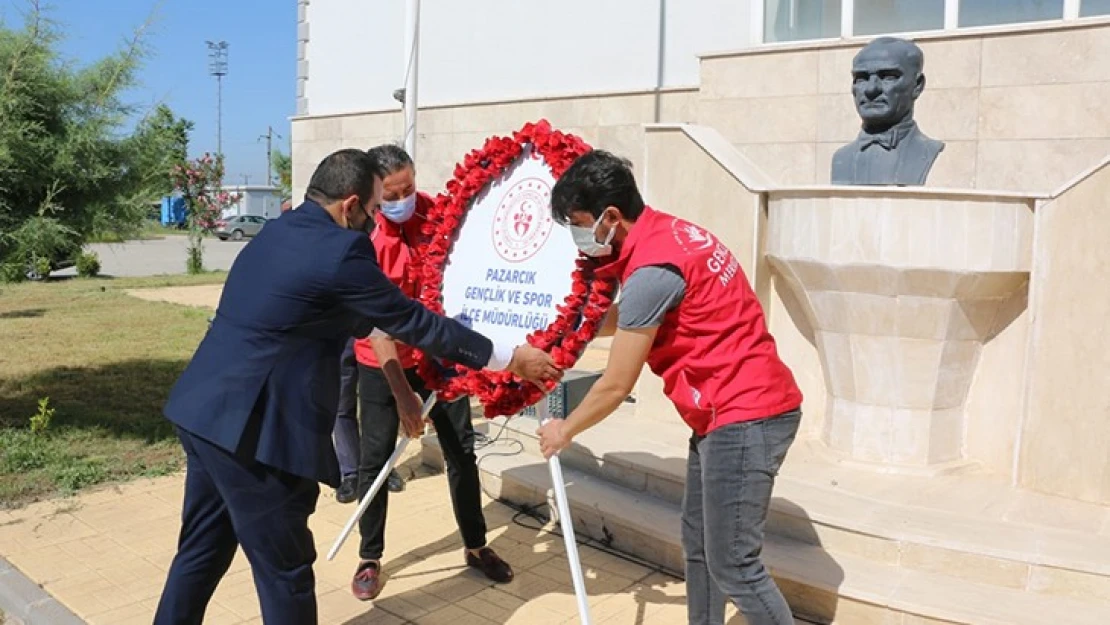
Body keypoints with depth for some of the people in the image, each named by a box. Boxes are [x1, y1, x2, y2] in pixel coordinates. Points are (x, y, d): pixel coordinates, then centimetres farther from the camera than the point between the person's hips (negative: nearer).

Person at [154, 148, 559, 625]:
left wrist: (380, 329, 37)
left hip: (204, 410, 9)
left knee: (202, 550, 22)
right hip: (251, 425, -9)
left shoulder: (277, 231, 11)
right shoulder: (342, 250, -16)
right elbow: (414, 322, -10)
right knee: (285, 570, 6)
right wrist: (508, 359, -1)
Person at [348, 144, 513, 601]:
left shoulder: (434, 211, -9)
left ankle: (476, 546, 23)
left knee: (462, 450, 7)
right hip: (383, 362, -3)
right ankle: (369, 559, 20)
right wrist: (402, 393, -26)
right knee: (375, 459, 1)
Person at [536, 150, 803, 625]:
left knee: (732, 566, -2)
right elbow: (625, 320, 24)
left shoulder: (652, 270, -22)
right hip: (734, 410, 10)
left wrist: (565, 431, 2)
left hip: (744, 416, -10)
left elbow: (616, 386, -14)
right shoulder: (661, 232, 8)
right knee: (698, 545, 17)